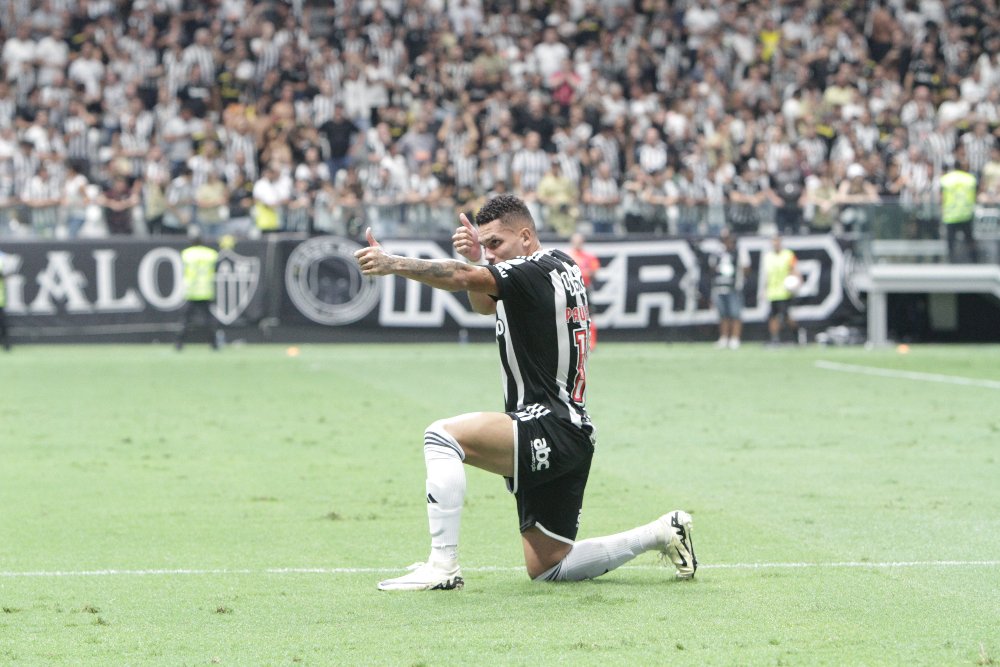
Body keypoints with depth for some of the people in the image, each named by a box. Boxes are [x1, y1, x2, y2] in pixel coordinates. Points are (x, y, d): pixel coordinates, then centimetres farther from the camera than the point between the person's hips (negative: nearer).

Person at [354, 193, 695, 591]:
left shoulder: (536, 271, -14)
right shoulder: (562, 266, 16)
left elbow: (461, 278, -30)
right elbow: (485, 304, 25)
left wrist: (392, 264, -37)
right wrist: (475, 256, 5)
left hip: (552, 433, -10)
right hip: (571, 437, 10)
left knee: (443, 436, -21)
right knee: (546, 569, 15)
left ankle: (442, 566, -23)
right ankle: (663, 533, 21)